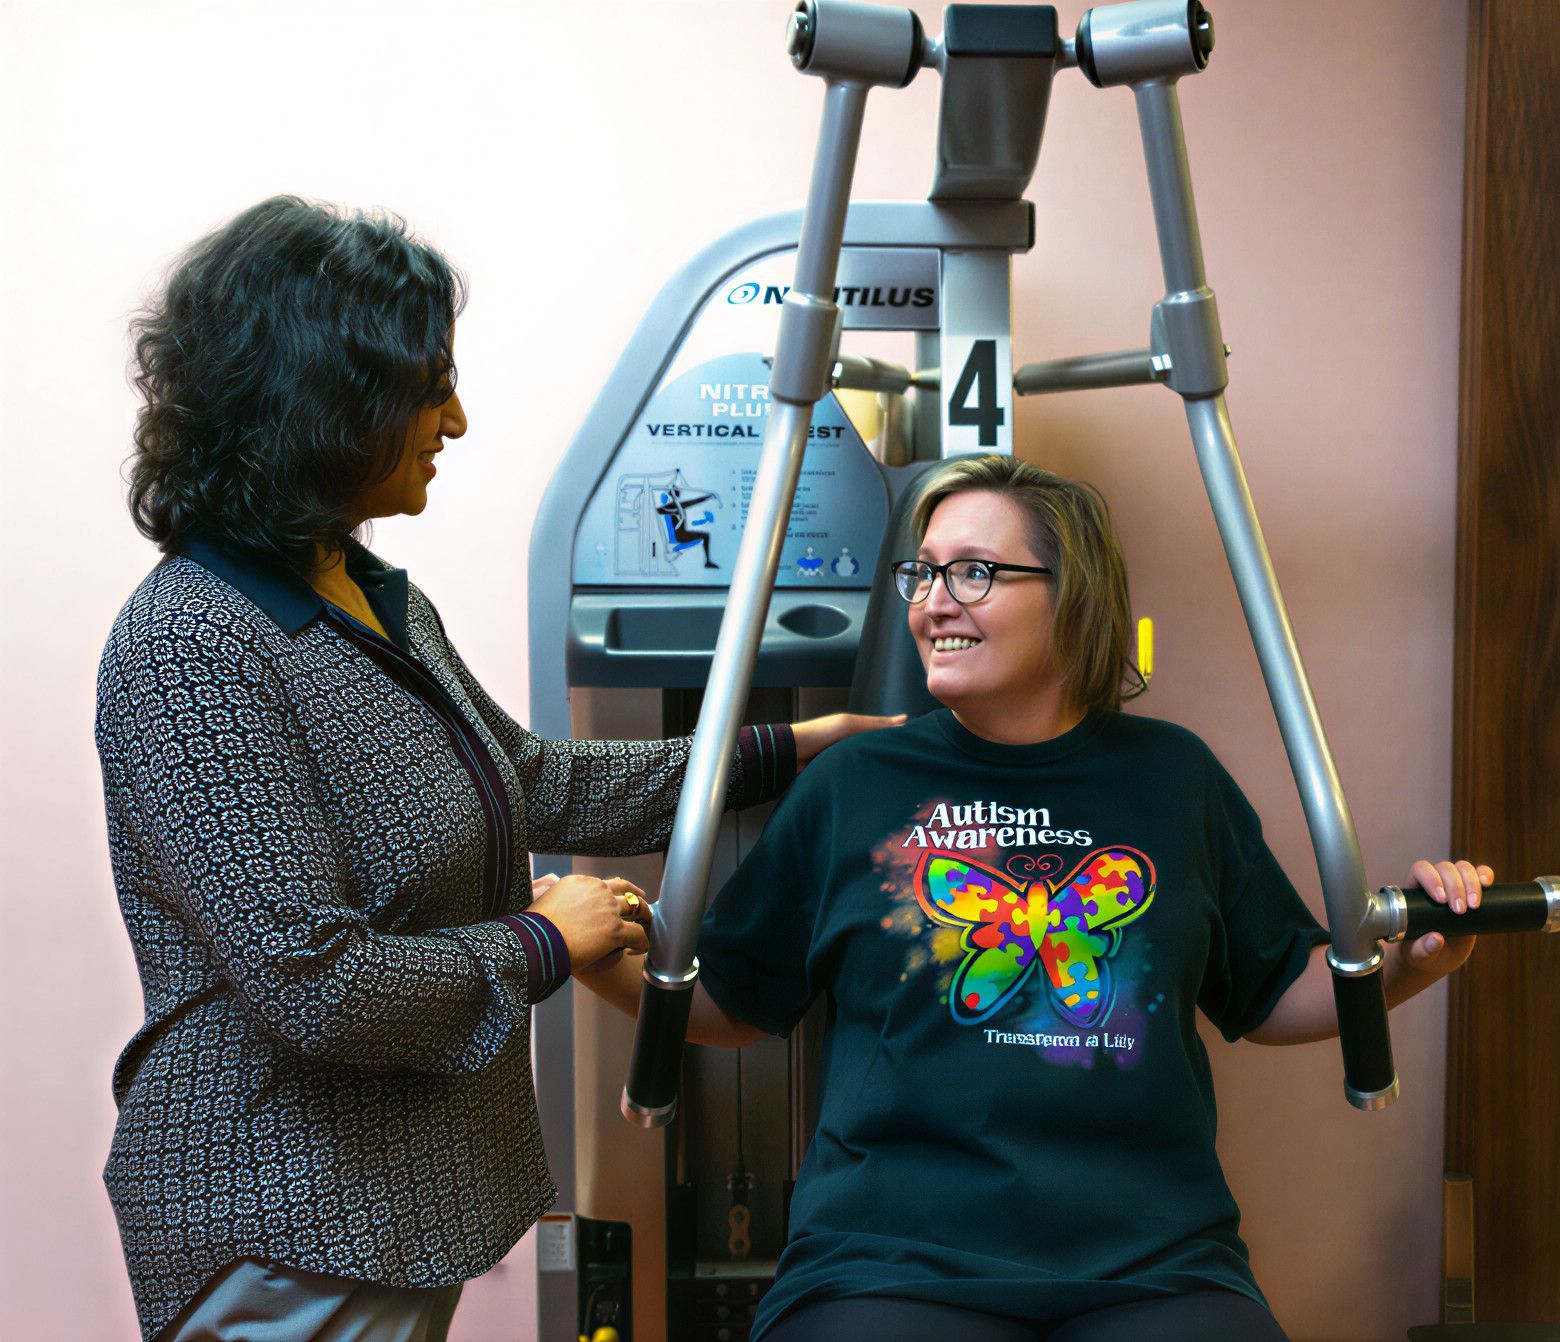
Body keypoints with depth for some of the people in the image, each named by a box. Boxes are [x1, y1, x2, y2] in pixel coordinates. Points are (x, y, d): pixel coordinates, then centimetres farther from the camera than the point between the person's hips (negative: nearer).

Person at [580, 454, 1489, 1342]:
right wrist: (596, 953, -2)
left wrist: (1417, 956, 3)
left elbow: (1274, 997, 19)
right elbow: (734, 1001, 14)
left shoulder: (1173, 776, 12)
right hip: (888, 1264, -1)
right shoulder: (853, 784, 8)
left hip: (1157, 1268, 2)